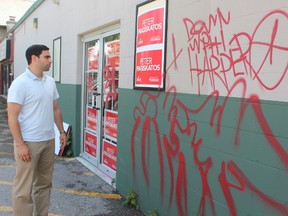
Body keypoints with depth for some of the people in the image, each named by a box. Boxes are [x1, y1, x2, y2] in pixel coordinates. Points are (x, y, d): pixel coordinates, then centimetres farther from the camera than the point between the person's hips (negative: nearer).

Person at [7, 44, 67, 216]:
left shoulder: (50, 82, 8)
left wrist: (62, 131, 13)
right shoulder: (20, 83, -12)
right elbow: (12, 117, -14)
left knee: (44, 183, 16)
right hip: (28, 143, -7)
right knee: (24, 188, 2)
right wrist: (20, 144, -17)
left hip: (49, 141, 7)